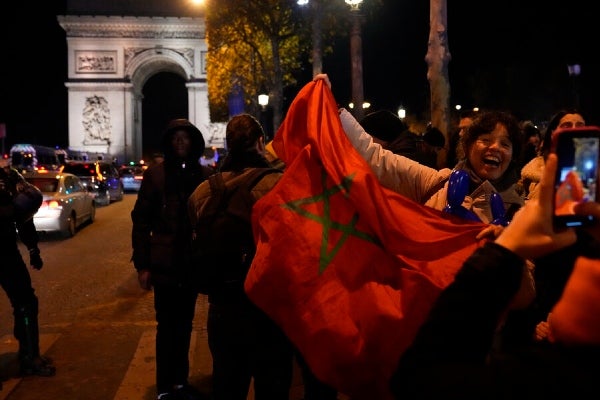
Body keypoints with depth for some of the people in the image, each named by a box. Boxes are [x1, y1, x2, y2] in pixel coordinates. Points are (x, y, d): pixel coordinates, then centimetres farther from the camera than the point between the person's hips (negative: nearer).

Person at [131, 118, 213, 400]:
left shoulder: (205, 174, 3)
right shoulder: (155, 174, -2)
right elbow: (141, 221, -1)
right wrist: (142, 265, -5)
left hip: (193, 263, 3)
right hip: (165, 264, -2)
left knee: (184, 325, 15)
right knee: (167, 326, 6)